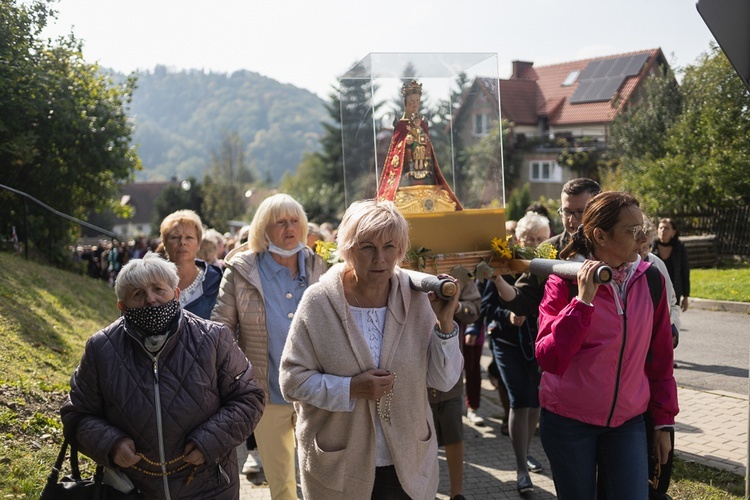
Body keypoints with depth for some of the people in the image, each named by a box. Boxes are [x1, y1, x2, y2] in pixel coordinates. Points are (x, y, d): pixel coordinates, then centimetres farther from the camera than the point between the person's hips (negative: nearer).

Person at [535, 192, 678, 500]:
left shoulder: (650, 279, -2)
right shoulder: (565, 281, -11)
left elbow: (660, 357, 6)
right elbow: (549, 359, -20)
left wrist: (664, 421, 8)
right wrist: (583, 299, -26)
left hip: (627, 422, 3)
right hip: (568, 421, -2)